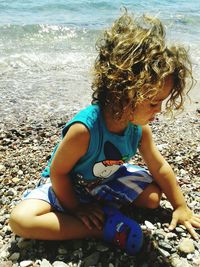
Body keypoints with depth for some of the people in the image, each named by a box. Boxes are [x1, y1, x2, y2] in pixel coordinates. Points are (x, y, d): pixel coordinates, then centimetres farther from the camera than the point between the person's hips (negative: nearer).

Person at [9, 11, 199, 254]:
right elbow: (58, 172, -24)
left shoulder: (139, 127, -18)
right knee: (21, 219, -28)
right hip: (67, 186, -4)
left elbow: (160, 167, -4)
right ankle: (100, 230, -26)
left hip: (106, 180, 5)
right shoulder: (84, 129, -38)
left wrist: (181, 207, 3)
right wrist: (76, 209, -15)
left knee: (153, 196, -6)